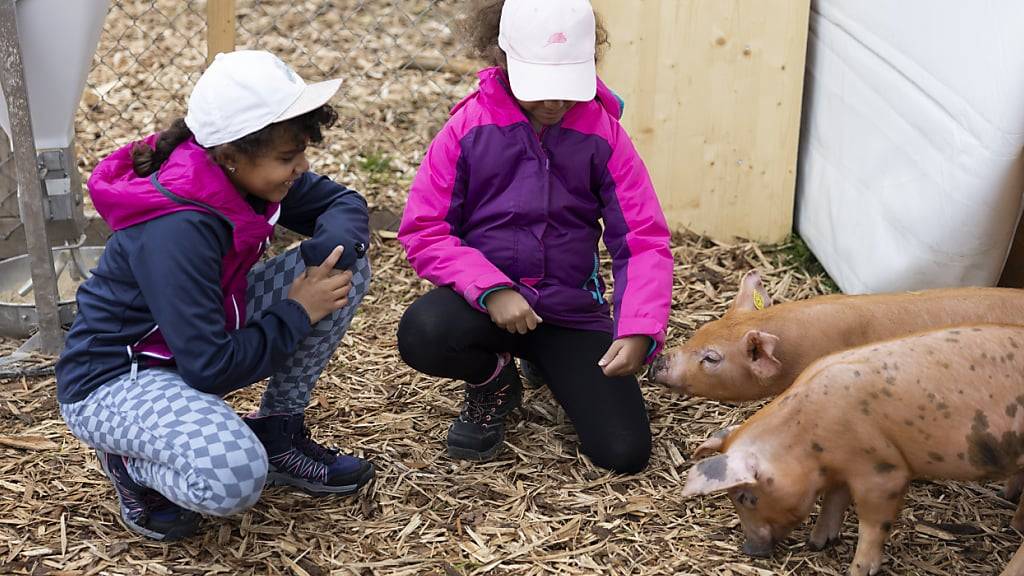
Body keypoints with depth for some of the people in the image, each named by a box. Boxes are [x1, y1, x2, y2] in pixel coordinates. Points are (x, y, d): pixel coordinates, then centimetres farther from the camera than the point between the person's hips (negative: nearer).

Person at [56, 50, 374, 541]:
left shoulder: (248, 173, -10)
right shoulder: (177, 232, -33)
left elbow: (343, 203, 4)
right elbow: (211, 370, -32)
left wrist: (331, 253, -19)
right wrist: (297, 313, -20)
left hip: (201, 337, 9)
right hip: (112, 381, -8)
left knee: (347, 268, -5)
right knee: (233, 480, -38)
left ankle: (278, 435, 6)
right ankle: (131, 463, -3)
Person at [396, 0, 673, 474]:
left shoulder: (602, 133, -6)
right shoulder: (470, 125, -7)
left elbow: (643, 240, -8)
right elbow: (423, 229, -9)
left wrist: (640, 330, -24)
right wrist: (490, 289, -24)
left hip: (571, 306, 1)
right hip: (485, 297, -1)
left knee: (625, 452, -10)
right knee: (421, 335, -35)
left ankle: (550, 363, 22)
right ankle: (493, 381, 3)